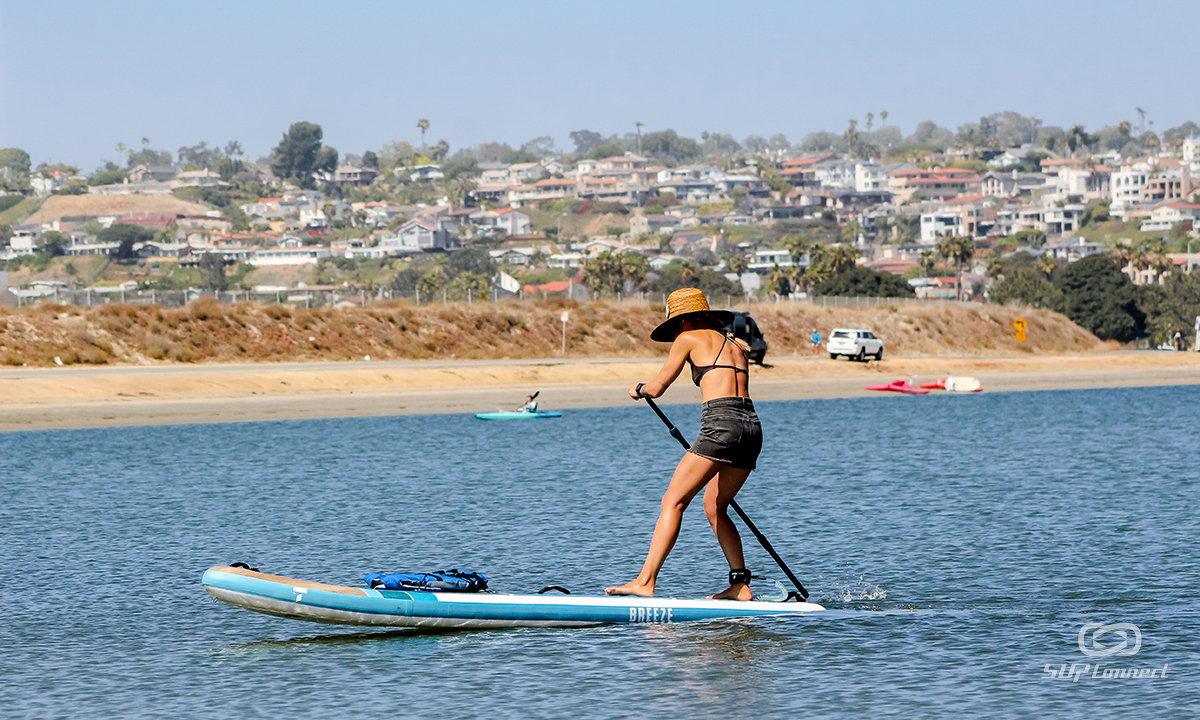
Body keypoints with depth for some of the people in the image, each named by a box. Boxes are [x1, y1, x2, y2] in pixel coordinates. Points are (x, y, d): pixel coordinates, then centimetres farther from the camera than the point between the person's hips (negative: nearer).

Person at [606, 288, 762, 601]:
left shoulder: (689, 338, 7)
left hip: (721, 425, -8)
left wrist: (638, 388, 29)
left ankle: (646, 581, -17)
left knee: (673, 502, -8)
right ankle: (740, 586, 16)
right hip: (752, 426, 8)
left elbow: (657, 388, 9)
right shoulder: (737, 346, 26)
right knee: (715, 508, 20)